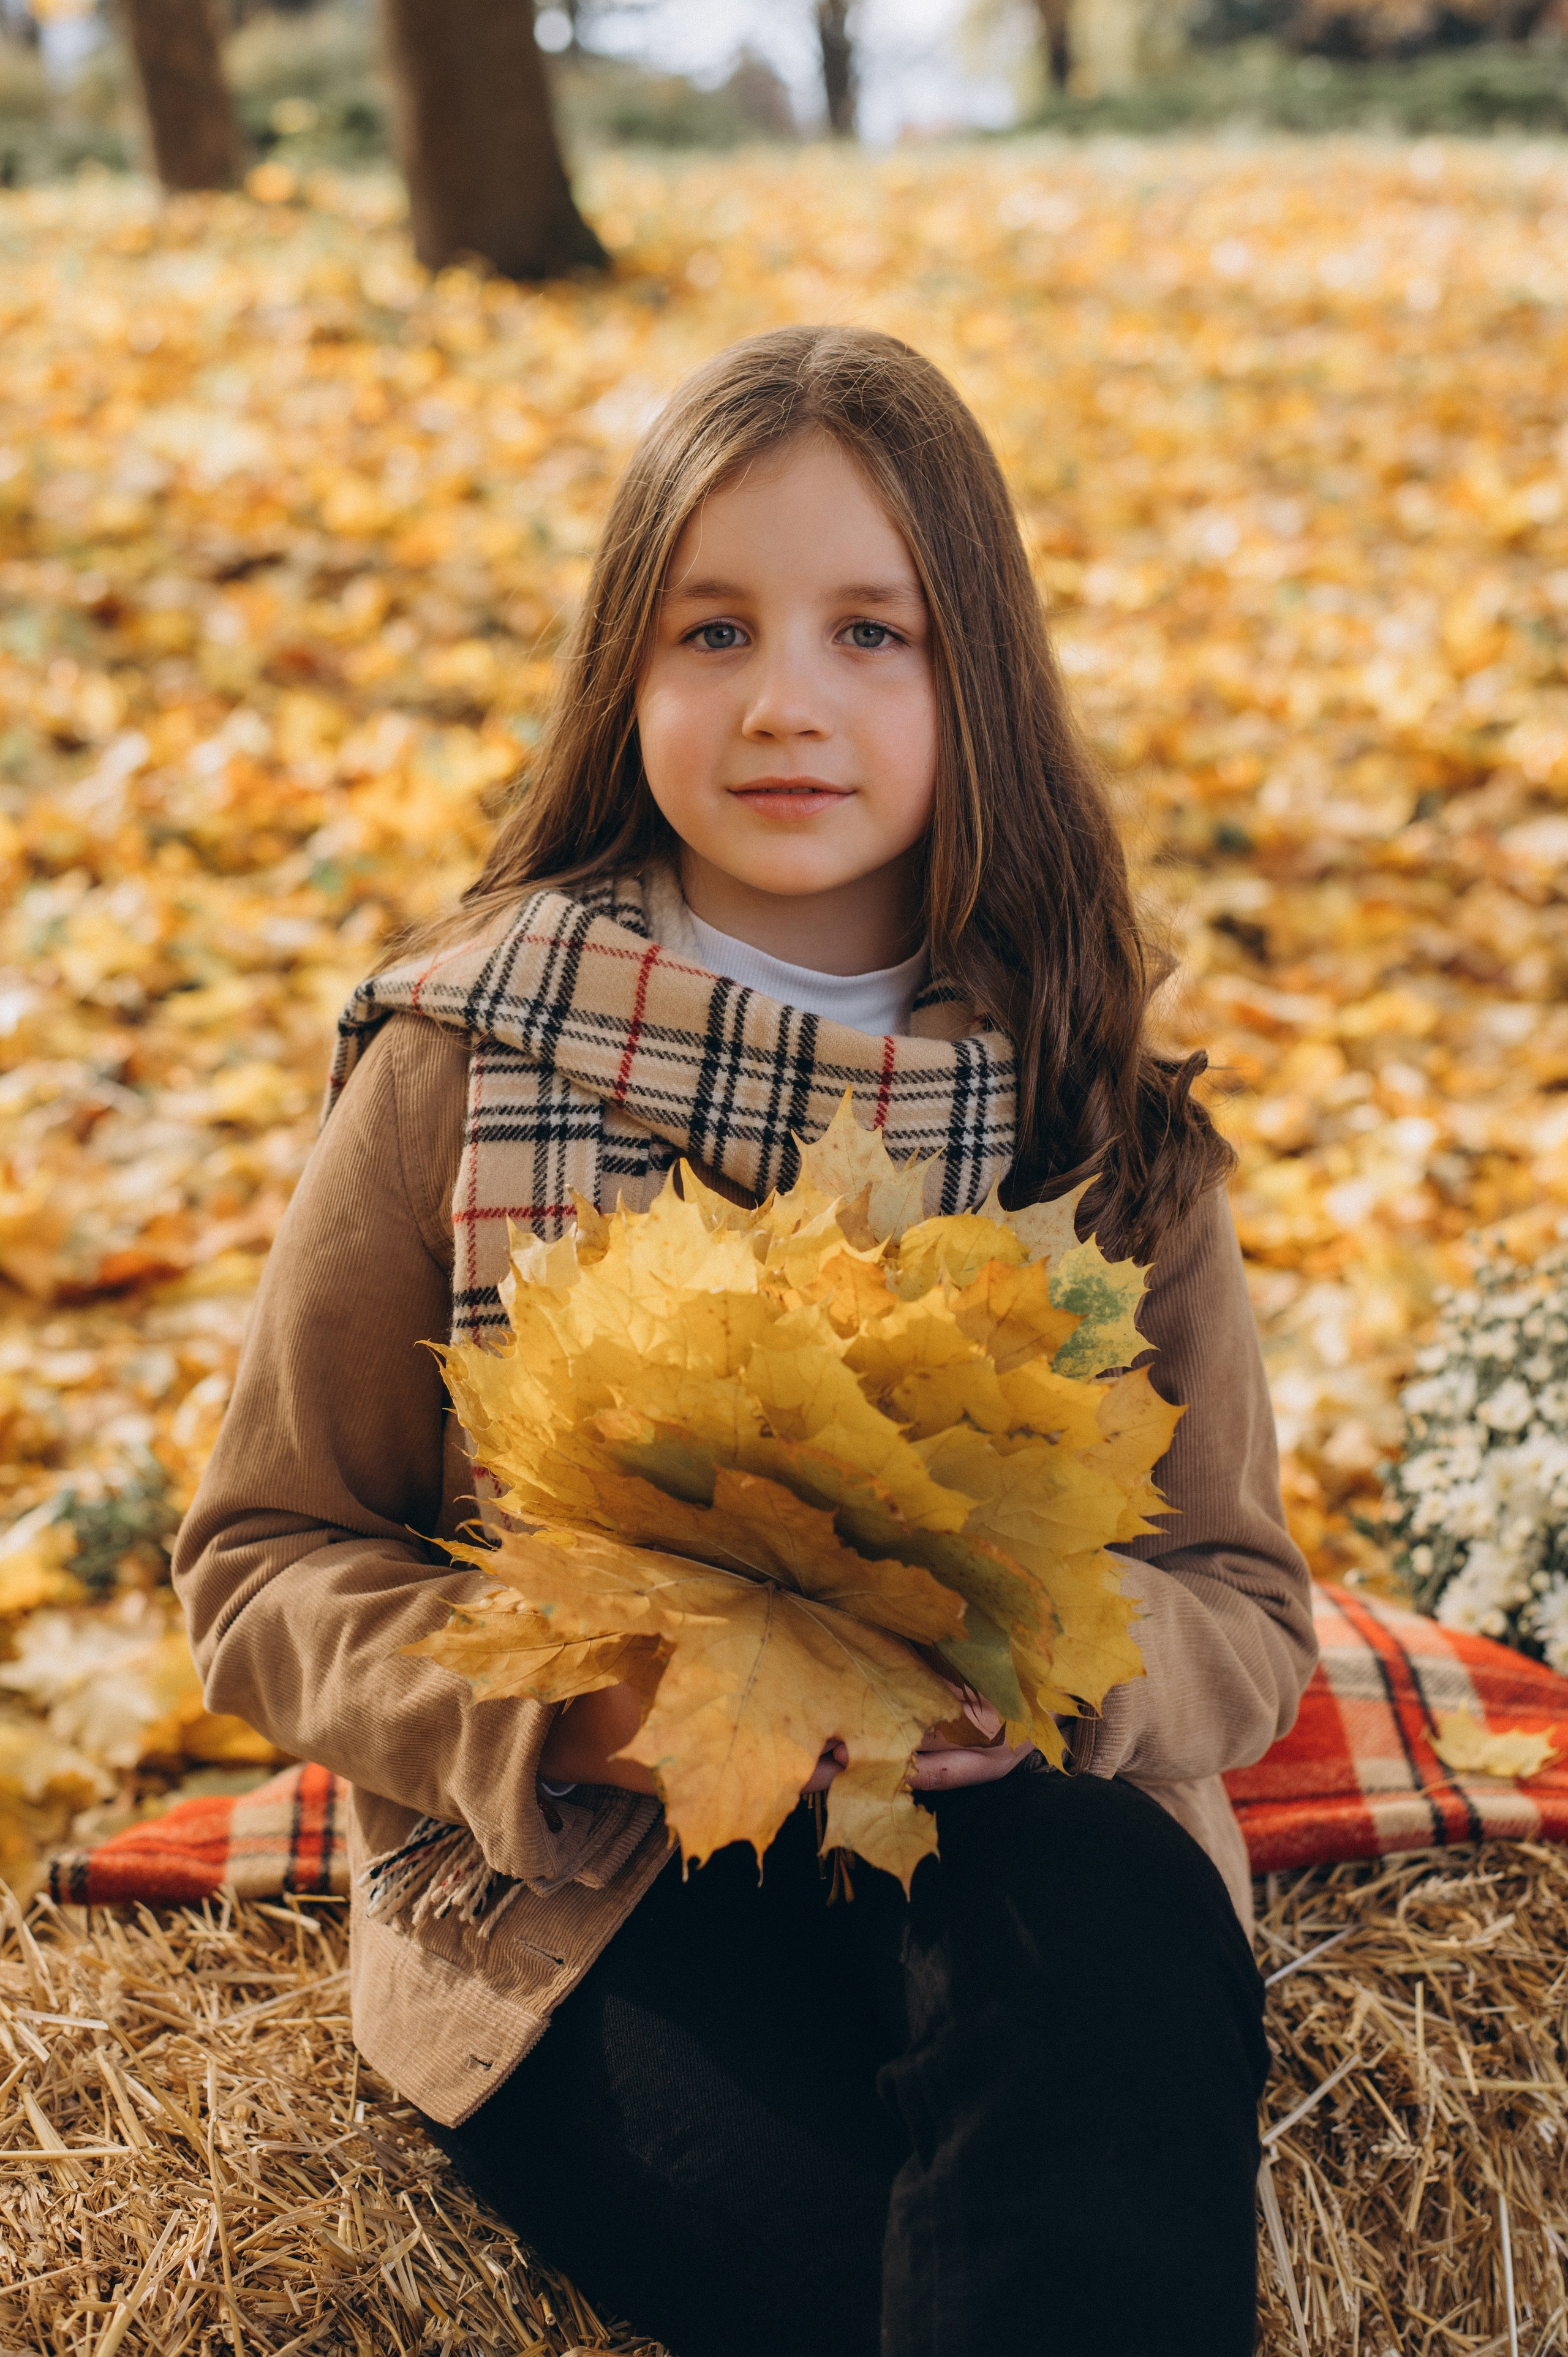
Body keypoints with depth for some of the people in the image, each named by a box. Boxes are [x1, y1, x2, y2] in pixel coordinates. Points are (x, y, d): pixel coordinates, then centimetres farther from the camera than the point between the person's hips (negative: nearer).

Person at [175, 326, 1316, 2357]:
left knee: (1117, 1946, -32)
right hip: (570, 1882, -1)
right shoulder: (463, 1062, -4)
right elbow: (264, 1560, 1)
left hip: (1016, 1833, 2)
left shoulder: (1091, 1099, 1)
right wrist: (561, 1708, -18)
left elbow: (1243, 1599, 4)